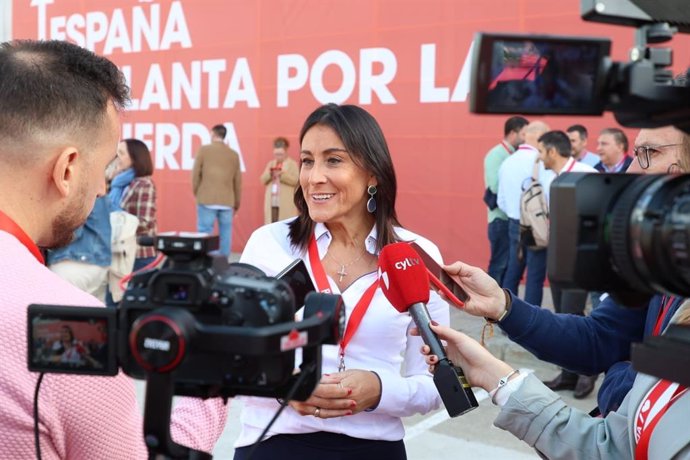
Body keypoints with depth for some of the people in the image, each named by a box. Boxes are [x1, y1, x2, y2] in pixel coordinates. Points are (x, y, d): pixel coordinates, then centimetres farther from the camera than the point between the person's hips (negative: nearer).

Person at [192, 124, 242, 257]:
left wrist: (196, 193, 15)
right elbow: (238, 181, 13)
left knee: (205, 233, -1)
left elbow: (196, 174, 1)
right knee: (225, 233, 7)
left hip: (207, 199, -3)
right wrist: (237, 203, 22)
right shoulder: (234, 154, 9)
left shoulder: (204, 150, 0)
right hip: (227, 201, 3)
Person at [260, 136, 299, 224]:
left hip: (286, 204, -4)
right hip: (271, 203, 5)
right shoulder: (271, 164, 18)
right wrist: (270, 173, -8)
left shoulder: (293, 164, 3)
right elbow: (263, 180, 12)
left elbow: (296, 180, -9)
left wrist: (282, 174, -18)